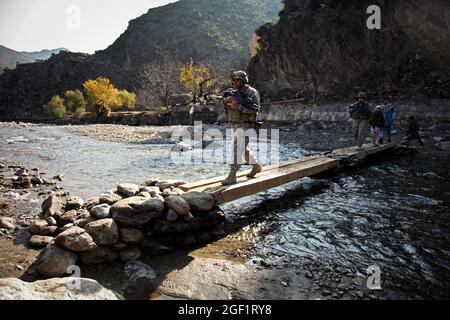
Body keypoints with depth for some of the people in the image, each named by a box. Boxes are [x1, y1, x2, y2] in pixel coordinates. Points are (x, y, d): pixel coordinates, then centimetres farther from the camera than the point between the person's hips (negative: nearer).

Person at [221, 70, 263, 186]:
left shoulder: (252, 92, -7)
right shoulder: (235, 93, 13)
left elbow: (254, 109, -18)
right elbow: (226, 106, 9)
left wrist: (238, 106, -25)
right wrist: (227, 100, -14)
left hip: (245, 125, -8)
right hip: (234, 125, 8)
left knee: (237, 148, -17)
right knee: (242, 149, 18)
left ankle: (232, 176, -17)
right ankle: (256, 166, 36)